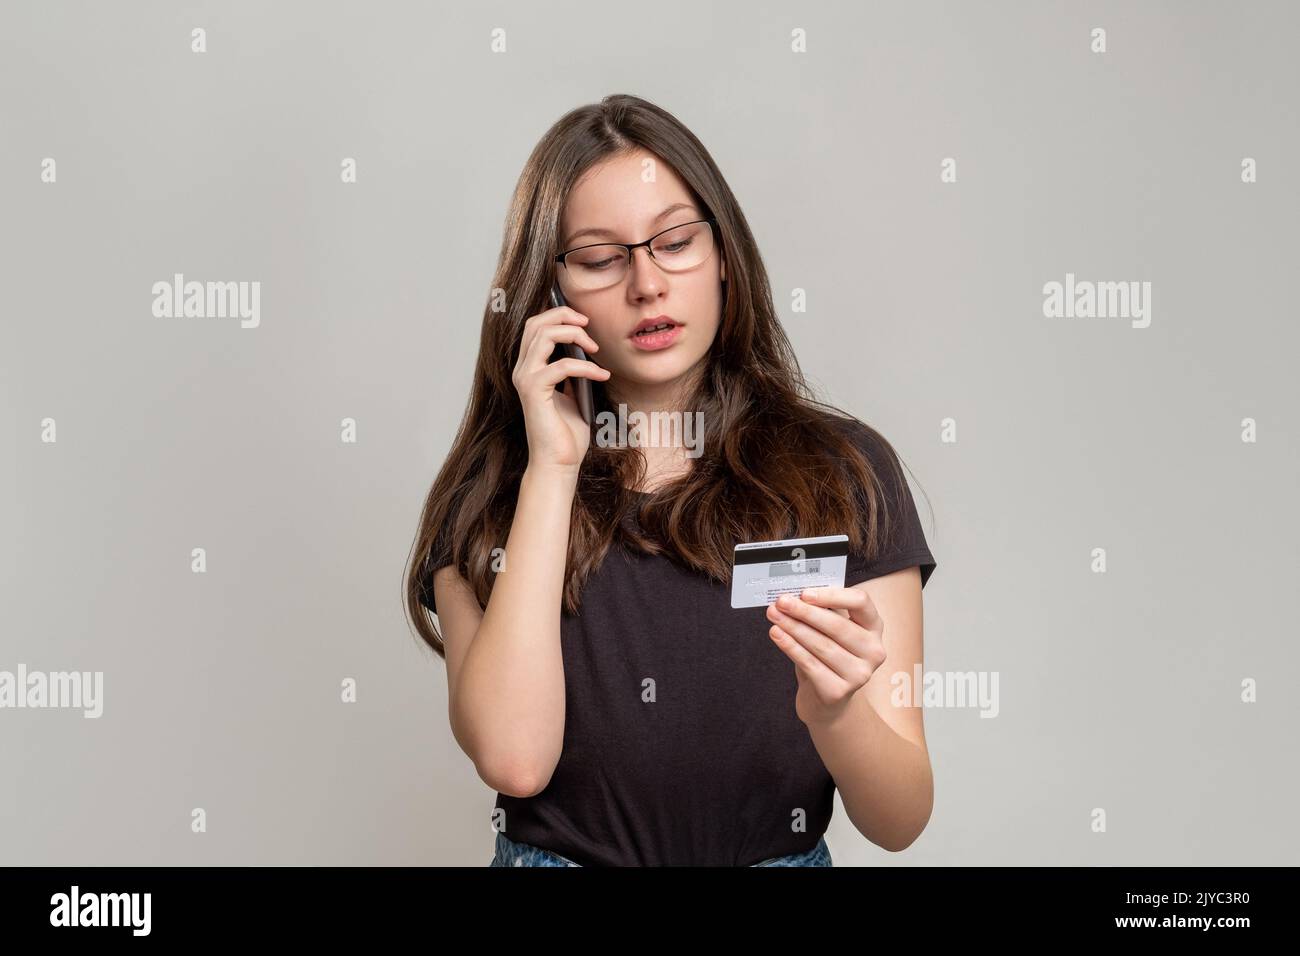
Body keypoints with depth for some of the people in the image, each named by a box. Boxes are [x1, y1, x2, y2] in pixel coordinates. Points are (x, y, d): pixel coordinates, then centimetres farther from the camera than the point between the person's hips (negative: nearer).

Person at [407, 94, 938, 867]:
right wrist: (553, 467, -13)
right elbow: (513, 758, -16)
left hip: (785, 851, 0)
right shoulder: (489, 490, 0)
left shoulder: (842, 470, -2)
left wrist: (835, 715, -25)